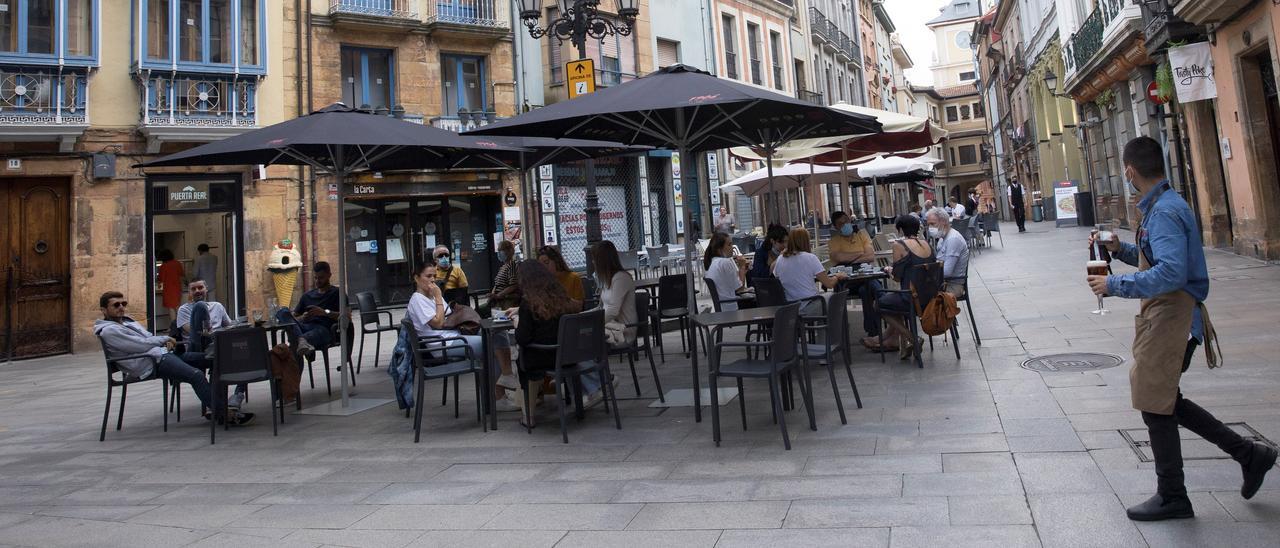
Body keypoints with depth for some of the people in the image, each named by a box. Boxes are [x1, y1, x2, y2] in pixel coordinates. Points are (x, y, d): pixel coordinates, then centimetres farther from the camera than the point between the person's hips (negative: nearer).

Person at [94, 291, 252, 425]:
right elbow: (141, 345, -16)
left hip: (162, 353, 10)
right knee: (196, 375, -28)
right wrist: (165, 339, -2)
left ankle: (211, 407, -1)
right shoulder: (108, 330, -8)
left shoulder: (126, 320, 21)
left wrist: (165, 342, 4)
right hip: (152, 363, -10)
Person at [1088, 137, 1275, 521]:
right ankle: (1248, 453, 28)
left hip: (1170, 316, -10)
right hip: (1163, 315, 10)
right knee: (1164, 401, 19)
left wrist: (1114, 285, -24)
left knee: (1155, 406, 2)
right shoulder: (1163, 205, 12)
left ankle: (1171, 497, 17)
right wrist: (1121, 249, 12)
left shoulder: (1164, 211, -20)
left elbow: (1171, 273, -29)